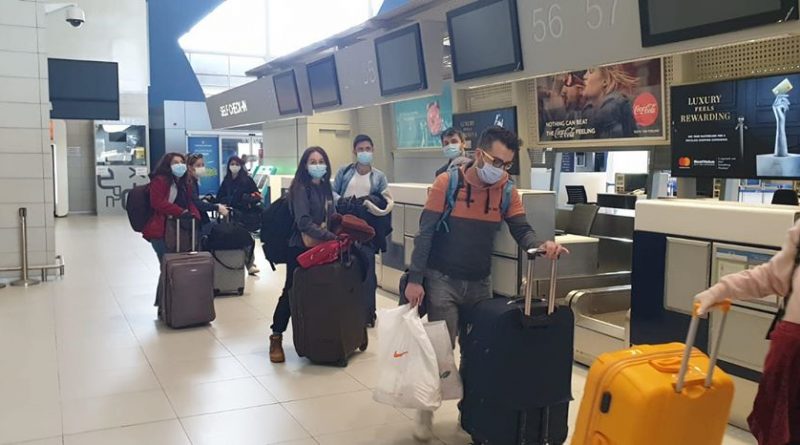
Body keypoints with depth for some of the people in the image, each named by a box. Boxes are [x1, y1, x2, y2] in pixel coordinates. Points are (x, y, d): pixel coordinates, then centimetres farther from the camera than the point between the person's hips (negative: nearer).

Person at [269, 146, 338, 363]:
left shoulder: (325, 187, 9)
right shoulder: (300, 188, -13)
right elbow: (304, 223, -23)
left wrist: (338, 234, -3)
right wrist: (331, 237, -29)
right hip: (301, 248, -6)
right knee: (292, 292, 0)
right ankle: (276, 337, 12)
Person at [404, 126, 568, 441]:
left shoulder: (506, 191, -1)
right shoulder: (447, 183, -12)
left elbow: (522, 231, -5)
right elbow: (425, 232, -11)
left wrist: (542, 245, -28)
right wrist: (414, 279, -14)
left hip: (480, 283, 4)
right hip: (443, 280, -4)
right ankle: (426, 412, 18)